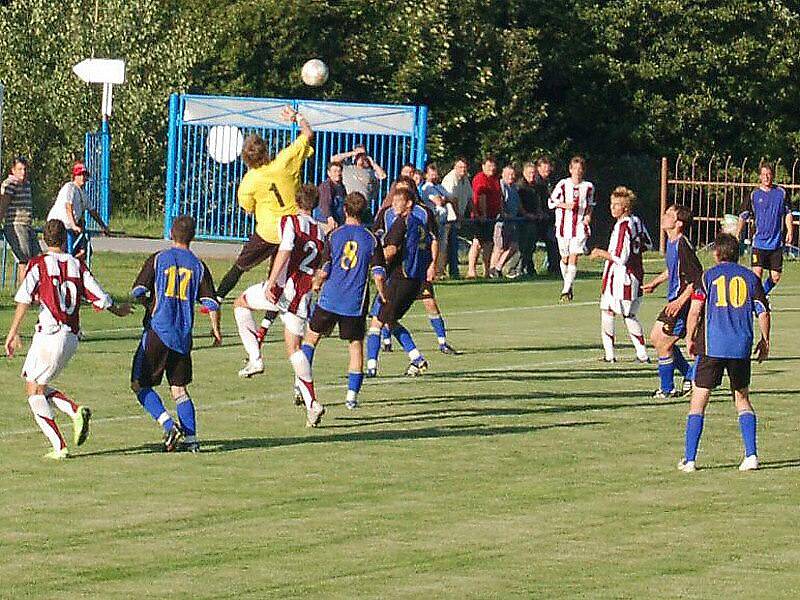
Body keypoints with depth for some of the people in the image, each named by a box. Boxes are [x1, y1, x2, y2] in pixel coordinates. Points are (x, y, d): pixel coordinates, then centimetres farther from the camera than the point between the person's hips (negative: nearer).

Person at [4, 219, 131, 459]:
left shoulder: (39, 264, -1)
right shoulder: (77, 266, 10)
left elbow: (24, 298, -13)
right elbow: (100, 298, 9)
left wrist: (13, 332, -13)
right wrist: (118, 311, 29)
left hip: (49, 334, -5)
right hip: (72, 338, 5)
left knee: (34, 391, 4)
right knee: (40, 387, 21)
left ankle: (59, 447, -6)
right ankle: (76, 412, -3)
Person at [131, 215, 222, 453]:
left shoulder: (157, 260, 0)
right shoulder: (198, 266, 6)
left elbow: (137, 292, -6)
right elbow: (211, 303, 1)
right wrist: (216, 330, 16)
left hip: (157, 331, -3)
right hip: (183, 336, 3)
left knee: (140, 384, 5)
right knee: (179, 388, 13)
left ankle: (168, 425, -13)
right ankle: (190, 438, 3)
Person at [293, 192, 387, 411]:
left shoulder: (334, 235, -2)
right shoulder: (372, 239, 0)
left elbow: (323, 271, -5)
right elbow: (378, 276, -4)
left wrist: (317, 284, 16)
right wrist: (382, 294, 15)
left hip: (330, 297, 0)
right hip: (356, 302, 0)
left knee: (312, 336, 16)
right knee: (356, 345, 9)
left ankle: (303, 383, 7)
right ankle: (352, 395, 4)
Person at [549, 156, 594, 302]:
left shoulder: (588, 187, 4)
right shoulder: (563, 184, -2)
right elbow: (551, 201, 4)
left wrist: (588, 215, 1)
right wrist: (565, 205, -11)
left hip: (580, 227, -1)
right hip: (564, 226, 1)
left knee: (574, 258, -12)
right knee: (565, 258, 10)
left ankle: (566, 291, -15)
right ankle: (568, 286, 33)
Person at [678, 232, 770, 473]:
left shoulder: (708, 276, 3)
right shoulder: (751, 278, 7)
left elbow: (695, 311, -4)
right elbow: (763, 313, 5)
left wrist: (690, 339, 9)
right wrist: (765, 342, 18)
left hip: (712, 346, -2)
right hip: (741, 349, 2)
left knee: (699, 401, 3)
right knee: (742, 399, 17)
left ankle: (689, 459, -2)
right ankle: (751, 455, 5)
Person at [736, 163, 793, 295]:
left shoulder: (781, 193, 5)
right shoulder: (754, 195, 1)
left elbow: (788, 214, 13)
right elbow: (743, 216, 4)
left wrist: (790, 231, 1)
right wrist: (737, 234, -2)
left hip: (777, 243, 2)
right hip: (759, 241, -2)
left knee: (775, 277, 4)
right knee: (757, 273, -14)